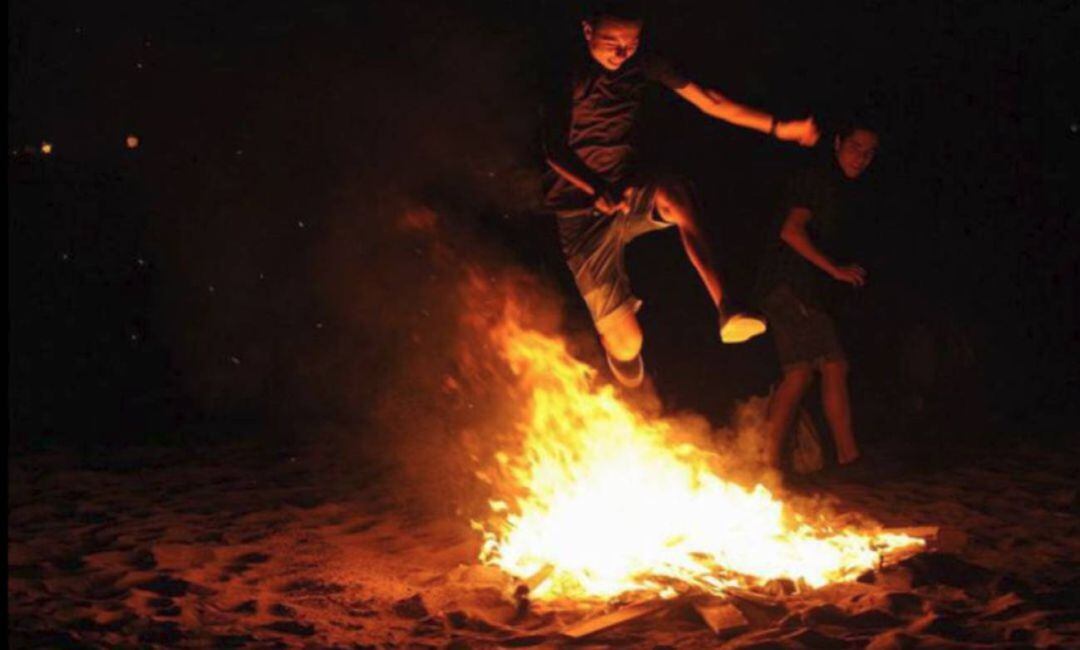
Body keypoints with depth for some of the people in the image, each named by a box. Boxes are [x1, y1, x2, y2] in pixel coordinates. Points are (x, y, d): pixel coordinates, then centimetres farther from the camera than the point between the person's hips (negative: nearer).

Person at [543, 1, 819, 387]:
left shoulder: (640, 68, 3)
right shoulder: (570, 79, -10)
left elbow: (709, 101, 3)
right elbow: (555, 152, -16)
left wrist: (779, 128, -2)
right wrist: (598, 191, -33)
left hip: (629, 194, 4)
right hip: (582, 210, -3)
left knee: (674, 194, -37)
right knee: (628, 345, -14)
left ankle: (724, 310, -44)